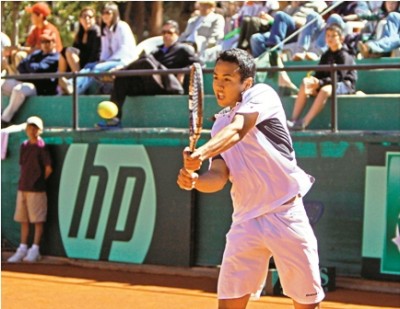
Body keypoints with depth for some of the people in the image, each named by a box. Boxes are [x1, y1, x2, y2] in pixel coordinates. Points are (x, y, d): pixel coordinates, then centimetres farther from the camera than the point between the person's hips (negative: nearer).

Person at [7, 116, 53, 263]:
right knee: (23, 219, 10)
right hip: (22, 187, 7)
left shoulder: (41, 147, -8)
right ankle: (22, 249, 16)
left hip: (36, 189, -7)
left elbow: (48, 169, -9)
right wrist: (24, 180, 9)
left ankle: (35, 250, 3)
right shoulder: (24, 146, 11)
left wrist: (39, 181, 1)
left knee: (38, 220, -1)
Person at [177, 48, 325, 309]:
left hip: (285, 216, -5)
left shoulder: (262, 94, -4)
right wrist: (194, 179, -21)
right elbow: (219, 177, 2)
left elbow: (237, 130, -24)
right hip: (246, 220, 5)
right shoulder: (220, 126, 14)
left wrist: (201, 153, -41)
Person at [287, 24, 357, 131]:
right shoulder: (326, 56, 15)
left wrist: (320, 83, -31)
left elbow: (338, 77, -21)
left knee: (325, 90, -39)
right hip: (328, 83, 8)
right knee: (304, 86, -15)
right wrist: (313, 80, -15)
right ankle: (293, 120, -25)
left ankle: (304, 123, -46)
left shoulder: (344, 56, -9)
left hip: (344, 85, -8)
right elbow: (319, 74, 10)